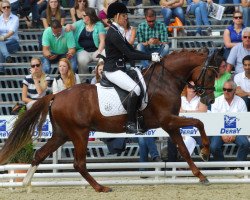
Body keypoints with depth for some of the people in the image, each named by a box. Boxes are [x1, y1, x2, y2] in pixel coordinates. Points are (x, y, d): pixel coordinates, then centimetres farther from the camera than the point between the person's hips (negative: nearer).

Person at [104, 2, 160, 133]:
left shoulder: (118, 32, 16)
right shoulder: (113, 34, -16)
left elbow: (132, 50, 15)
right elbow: (129, 54, -19)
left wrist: (151, 56, 3)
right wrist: (150, 57, -17)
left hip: (119, 68, 11)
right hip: (113, 70, -11)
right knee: (135, 88, -25)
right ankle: (130, 123, -25)